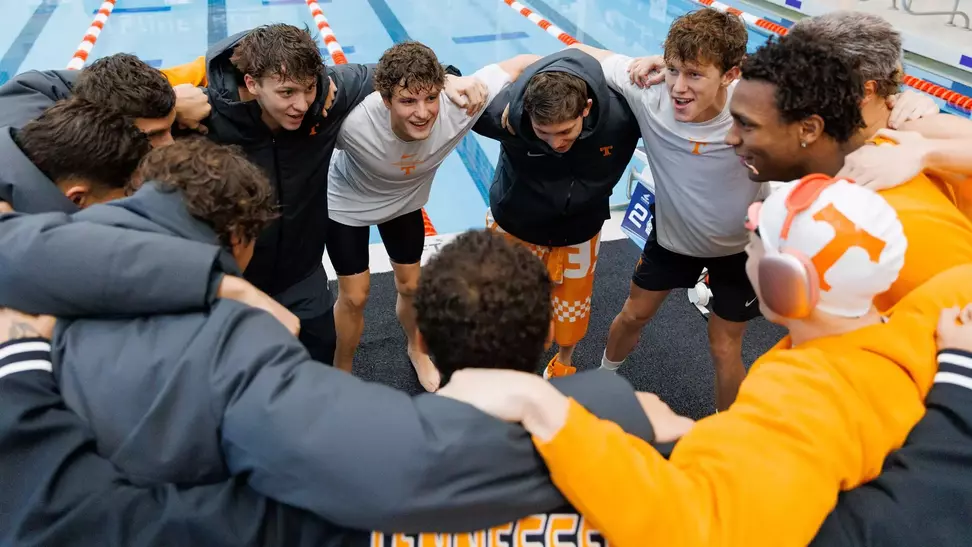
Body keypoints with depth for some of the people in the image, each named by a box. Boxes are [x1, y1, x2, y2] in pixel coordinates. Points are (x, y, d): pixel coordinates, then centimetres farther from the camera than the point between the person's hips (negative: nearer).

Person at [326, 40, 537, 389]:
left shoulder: (458, 106, -38)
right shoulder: (353, 122, -45)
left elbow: (524, 63, -27)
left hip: (405, 201, 3)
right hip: (346, 204, -3)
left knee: (410, 285, 17)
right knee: (354, 296, 6)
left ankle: (416, 350, 49)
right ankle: (342, 373, 35)